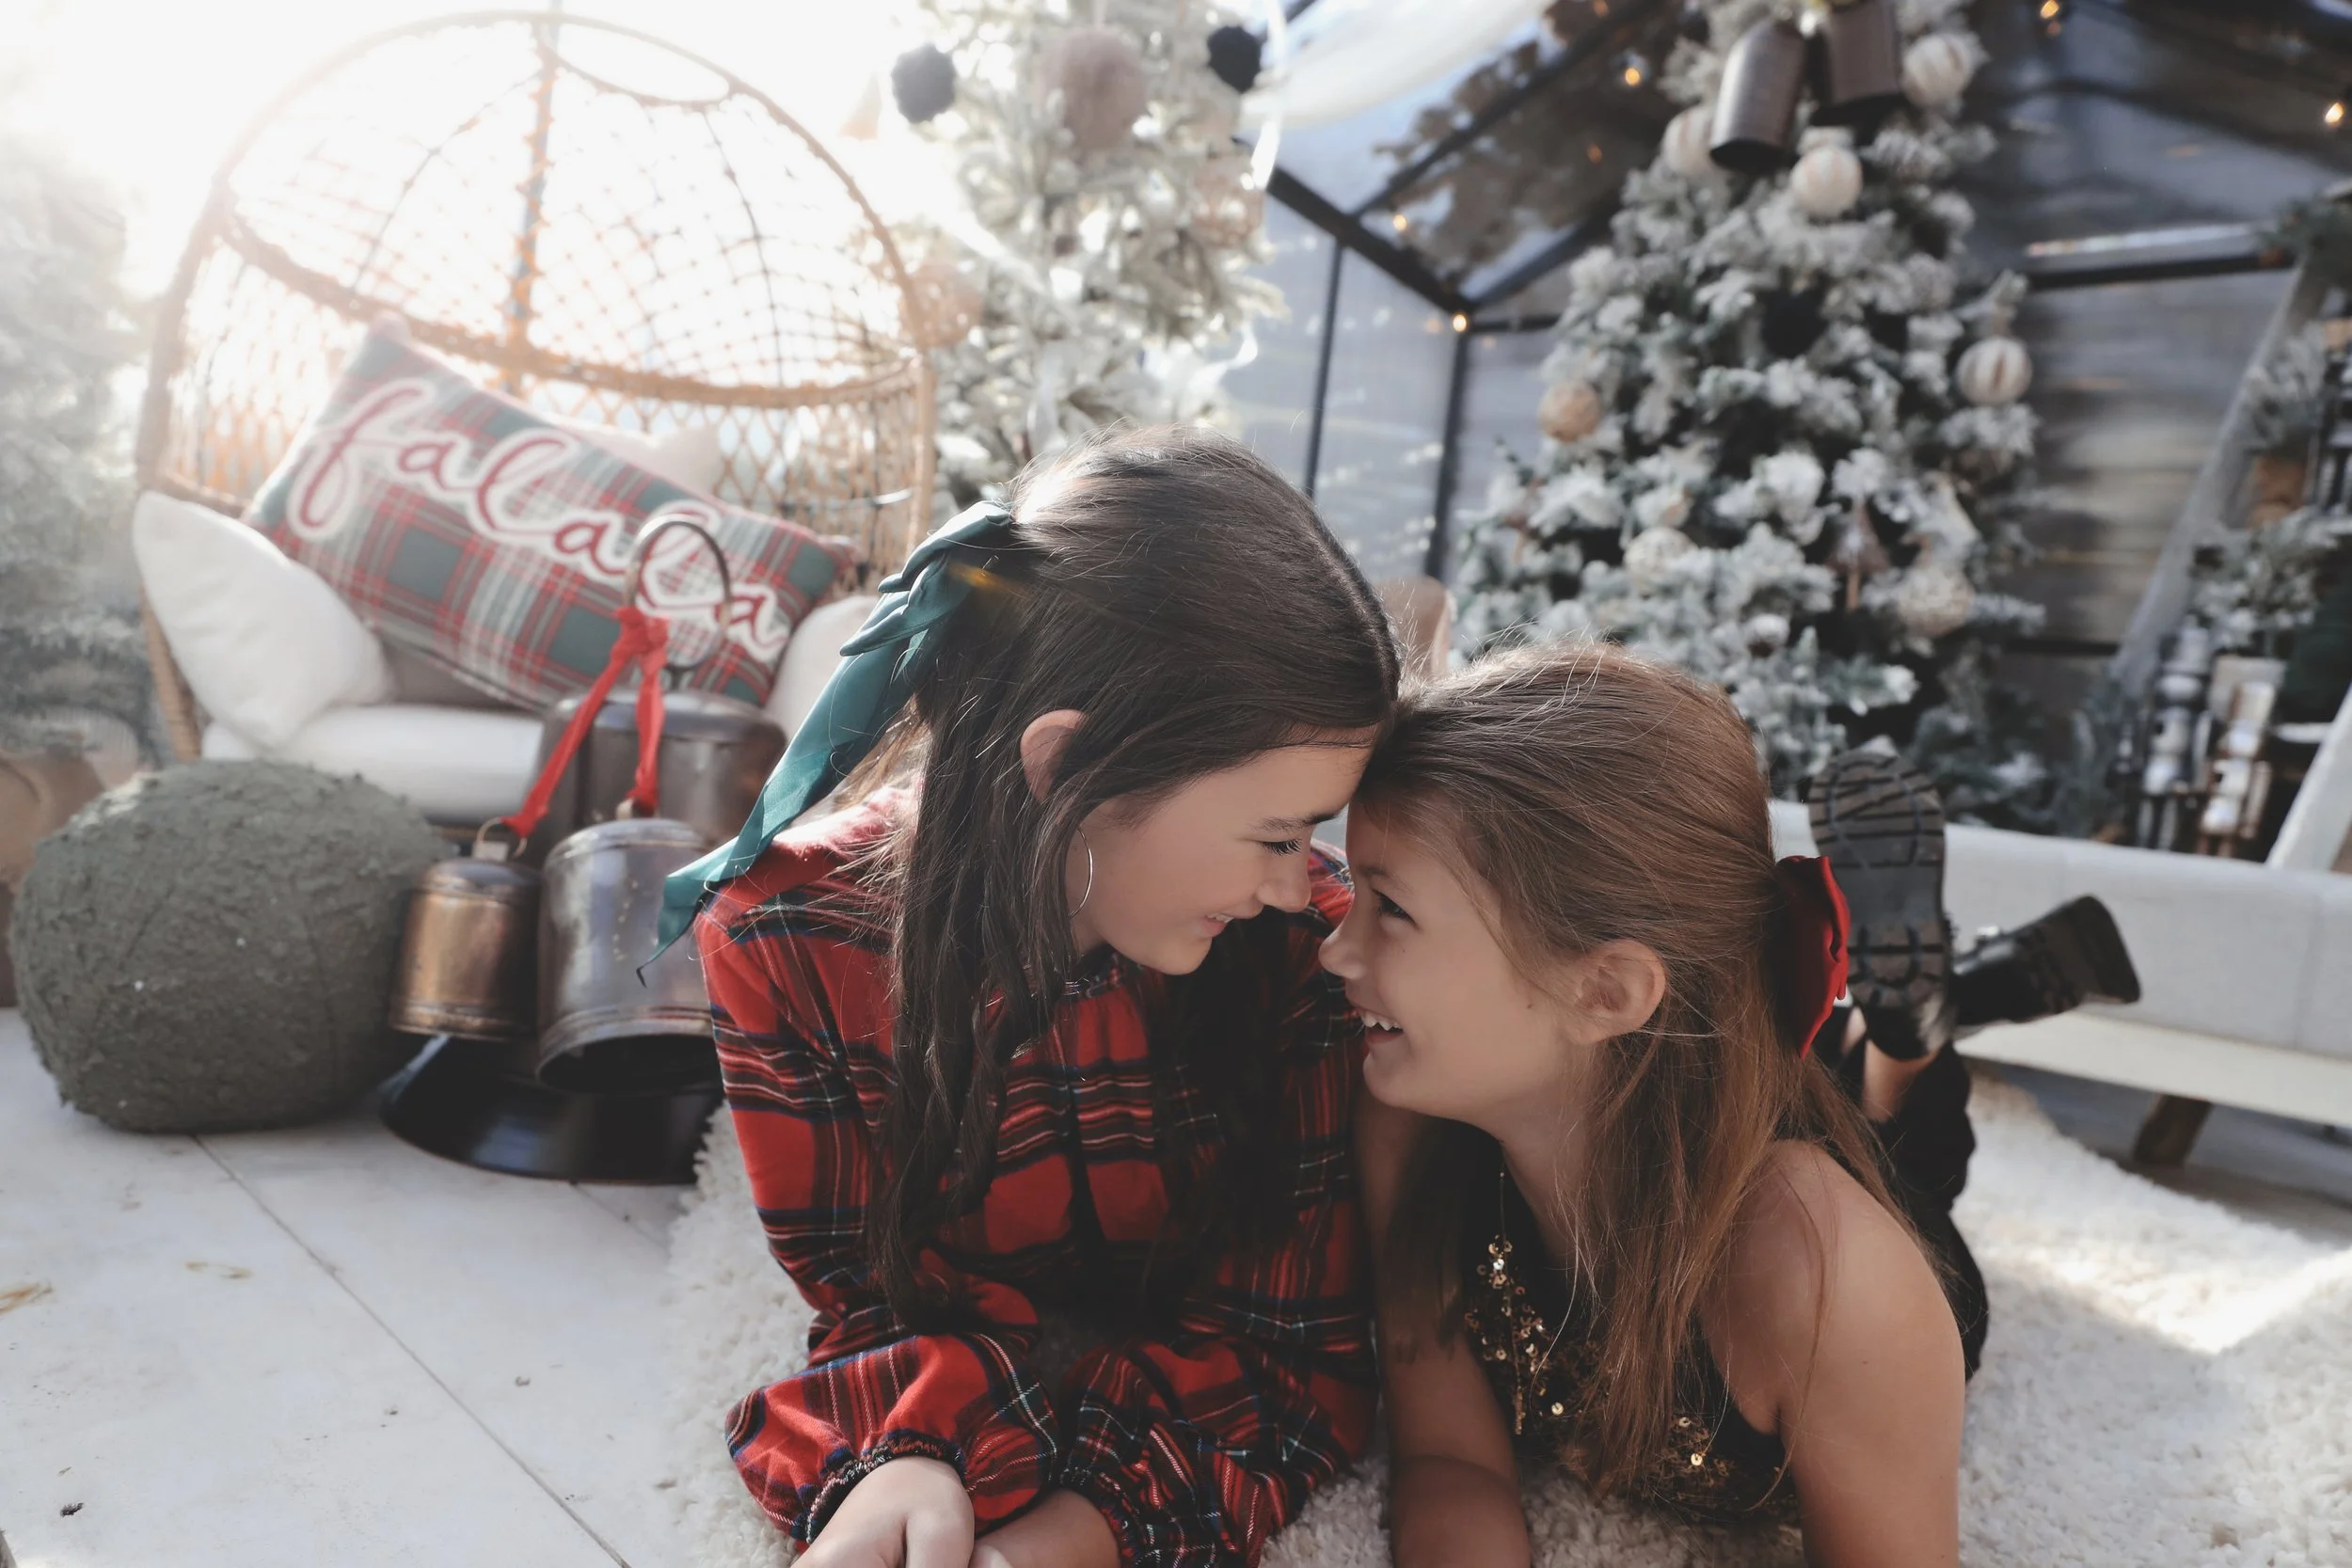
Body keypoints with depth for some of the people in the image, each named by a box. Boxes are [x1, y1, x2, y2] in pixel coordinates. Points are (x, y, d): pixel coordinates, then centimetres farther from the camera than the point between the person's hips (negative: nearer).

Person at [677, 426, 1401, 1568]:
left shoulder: (1302, 940, -19)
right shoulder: (785, 943, -17)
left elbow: (1287, 1341, -13)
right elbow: (872, 1311, -10)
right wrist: (910, 1467, -30)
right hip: (947, 1455, 0)